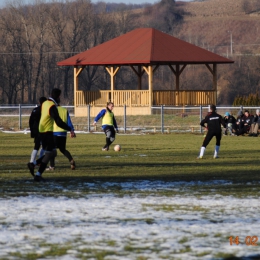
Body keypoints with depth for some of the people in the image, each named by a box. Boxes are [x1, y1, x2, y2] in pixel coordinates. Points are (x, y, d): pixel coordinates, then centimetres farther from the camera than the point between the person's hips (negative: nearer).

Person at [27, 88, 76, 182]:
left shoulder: (45, 103, 9)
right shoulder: (52, 106, -18)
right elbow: (59, 122, -24)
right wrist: (70, 130, -25)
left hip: (41, 131, 9)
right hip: (47, 132, -9)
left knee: (53, 153, 14)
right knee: (49, 154, -3)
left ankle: (33, 164, 7)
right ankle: (38, 175, -4)